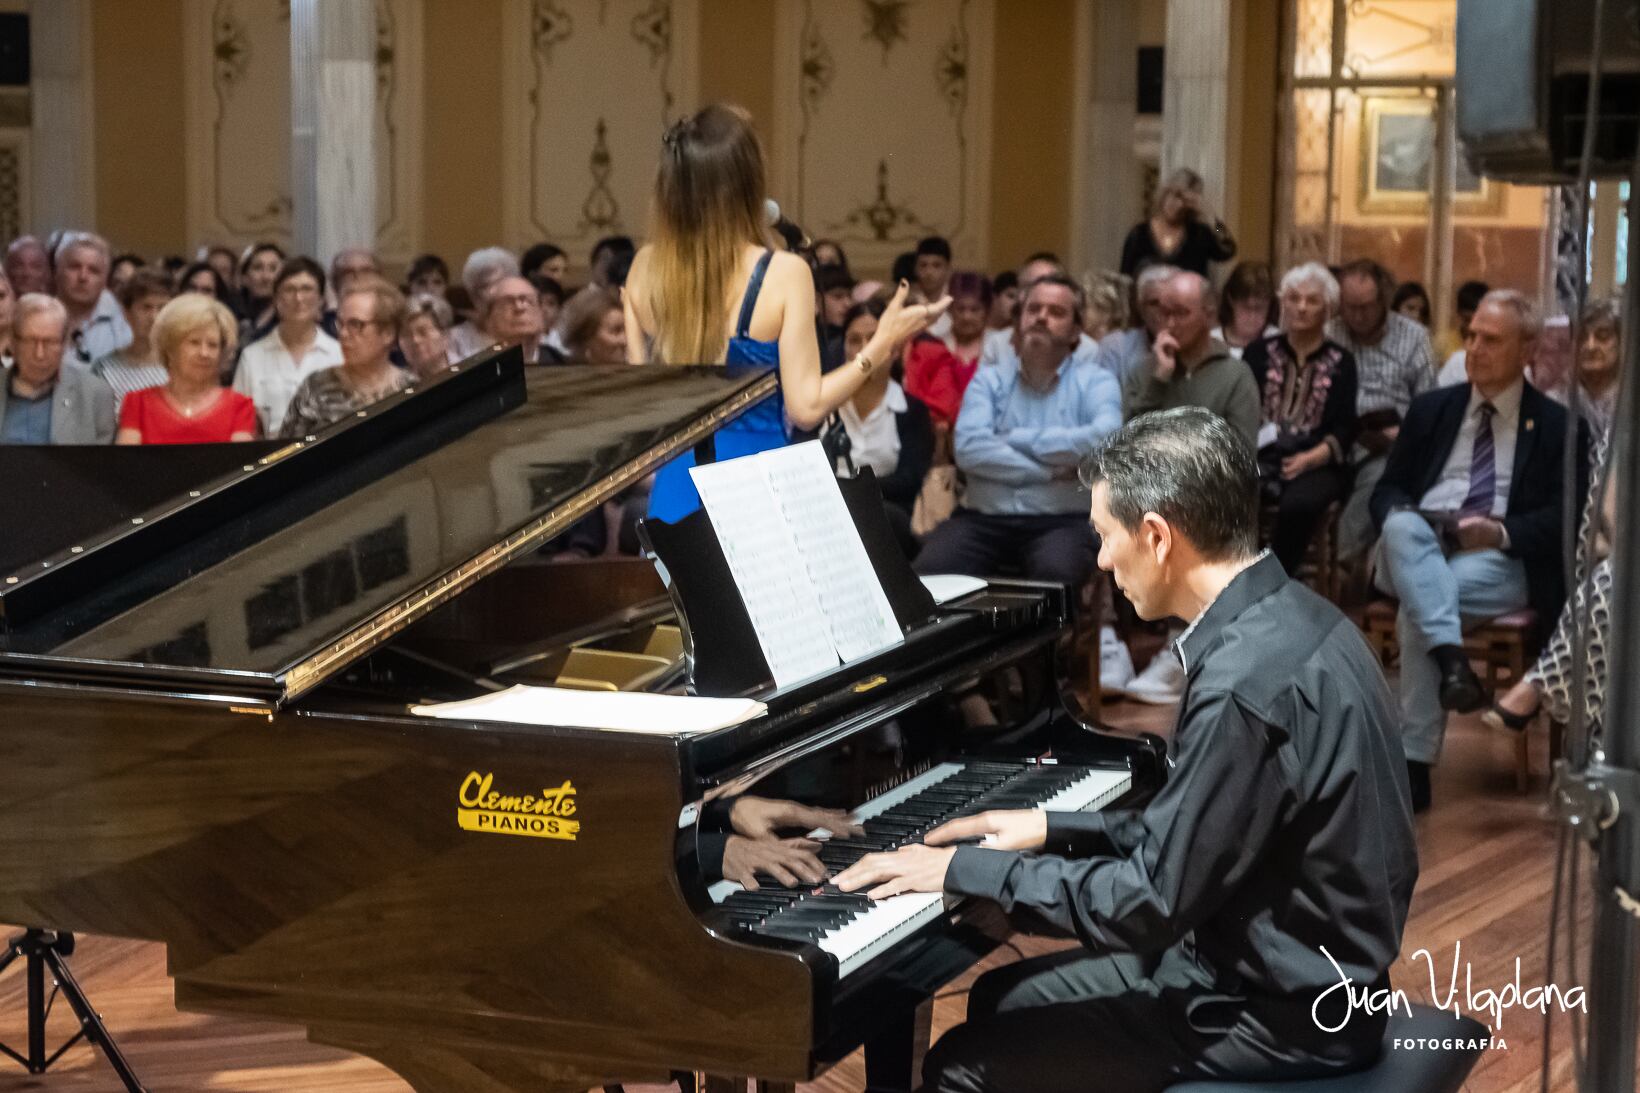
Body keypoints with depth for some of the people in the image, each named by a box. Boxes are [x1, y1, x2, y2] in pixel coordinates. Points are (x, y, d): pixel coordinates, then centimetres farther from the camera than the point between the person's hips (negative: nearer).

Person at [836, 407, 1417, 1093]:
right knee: (1001, 1000, 20)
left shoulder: (1246, 686, -28)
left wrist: (968, 868, -14)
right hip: (1294, 961, 10)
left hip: (1282, 1017, -10)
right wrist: (1054, 829, 13)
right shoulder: (1285, 618, 4)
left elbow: (1149, 904, -24)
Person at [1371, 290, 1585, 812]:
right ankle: (1451, 658, -51)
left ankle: (1413, 763, -30)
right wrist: (1400, 515, -9)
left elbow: (1566, 515, -1)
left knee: (1416, 610, -33)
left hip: (1501, 562, -3)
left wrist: (1503, 532, -18)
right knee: (1404, 525, -34)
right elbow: (1387, 490, 16)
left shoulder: (1557, 426, 9)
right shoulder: (1431, 408, 19)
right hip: (1416, 552, 3)